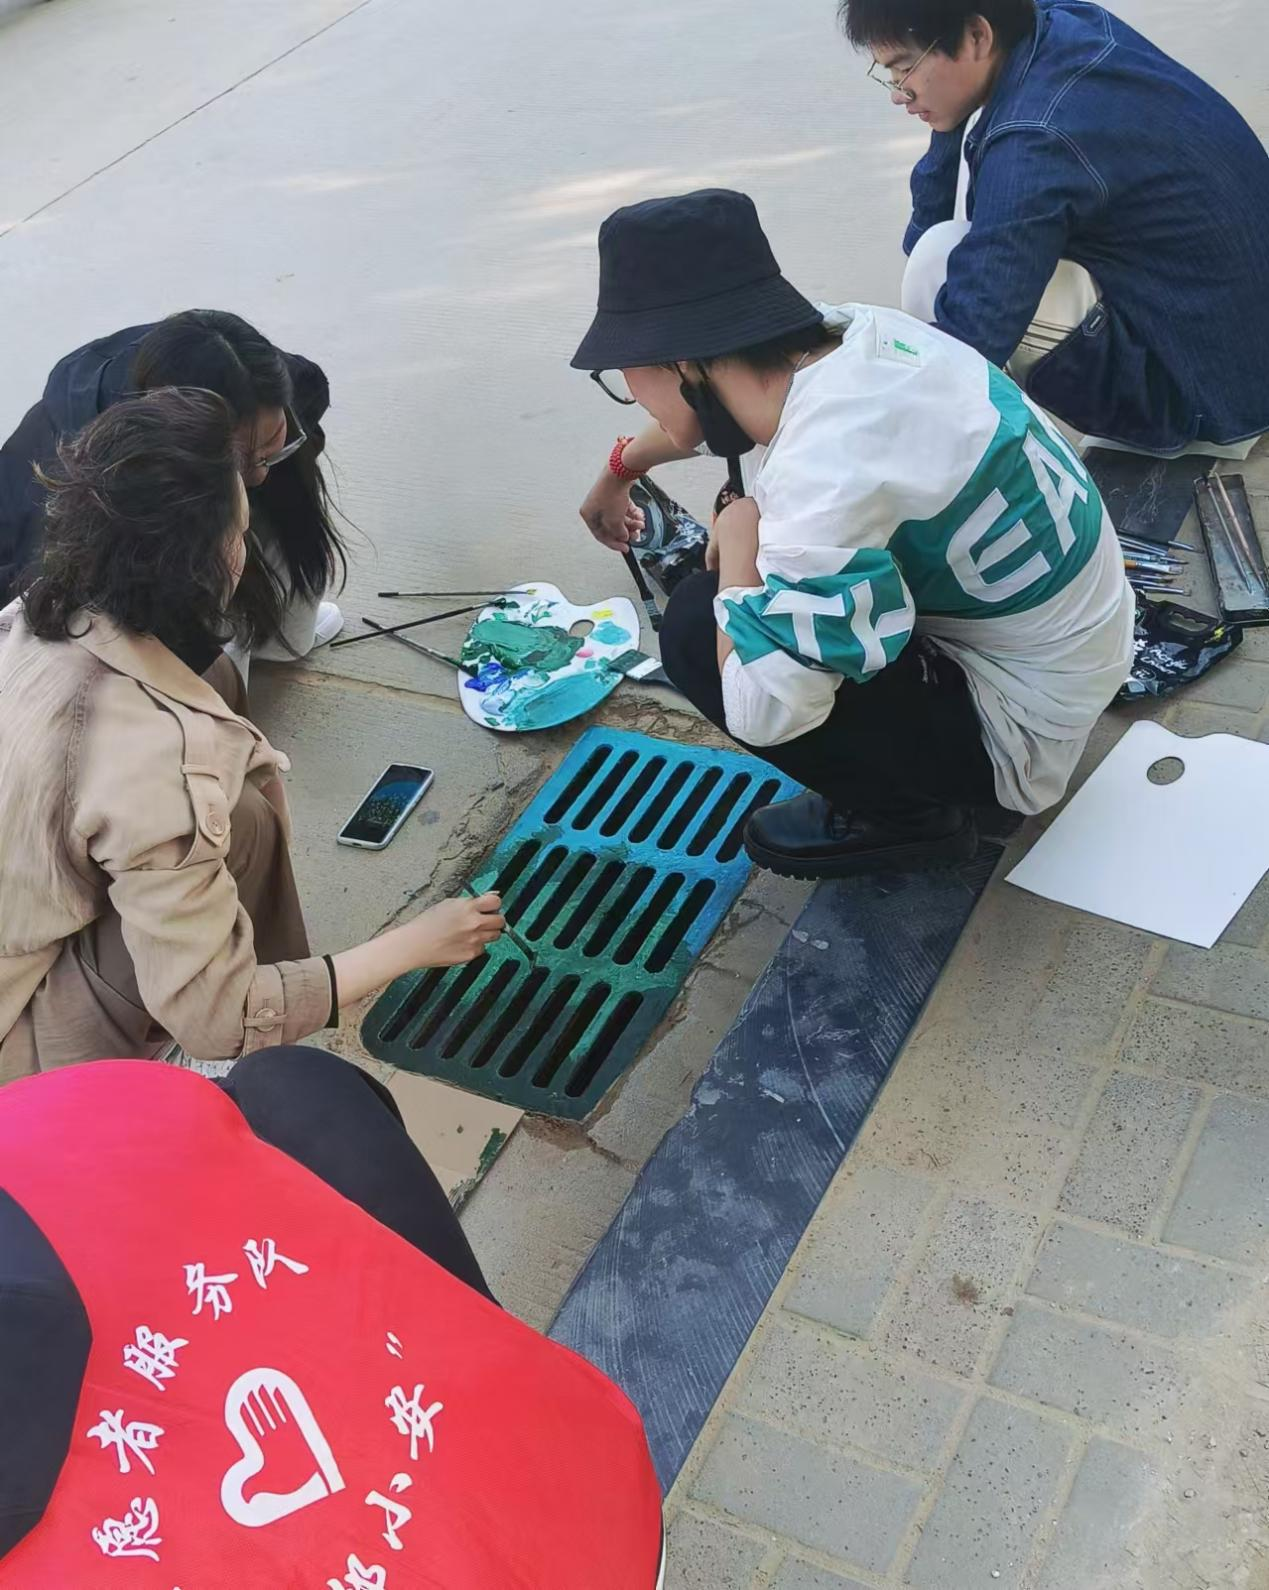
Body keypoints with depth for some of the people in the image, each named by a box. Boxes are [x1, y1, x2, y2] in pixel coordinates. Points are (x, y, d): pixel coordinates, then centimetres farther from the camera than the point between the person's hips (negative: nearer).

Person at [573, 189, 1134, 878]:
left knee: (698, 628, -16)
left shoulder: (832, 468, -34)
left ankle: (903, 813, 2)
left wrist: (738, 529, -19)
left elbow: (761, 710, -36)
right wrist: (620, 468, 37)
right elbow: (713, 403, 16)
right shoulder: (850, 331, -8)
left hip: (1019, 728, -8)